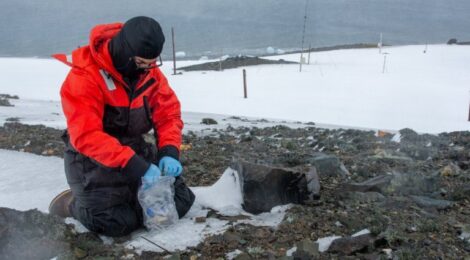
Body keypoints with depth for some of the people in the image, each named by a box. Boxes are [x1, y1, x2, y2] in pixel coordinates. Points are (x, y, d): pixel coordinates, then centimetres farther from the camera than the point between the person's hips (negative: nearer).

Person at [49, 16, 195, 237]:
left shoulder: (150, 71, -4)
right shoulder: (86, 76, -24)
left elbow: (168, 113, 0)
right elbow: (86, 136, -30)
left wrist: (169, 152, -18)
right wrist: (135, 165, -35)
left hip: (137, 151, 7)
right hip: (95, 160, -6)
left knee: (180, 202, 6)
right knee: (117, 224, -20)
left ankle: (125, 196, 26)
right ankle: (73, 204, 10)